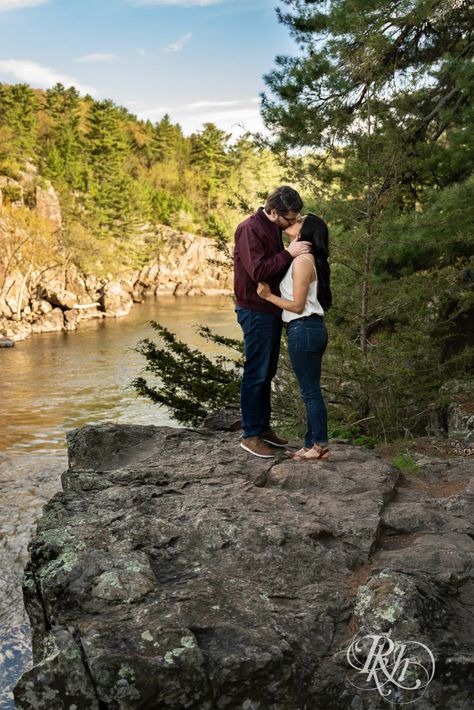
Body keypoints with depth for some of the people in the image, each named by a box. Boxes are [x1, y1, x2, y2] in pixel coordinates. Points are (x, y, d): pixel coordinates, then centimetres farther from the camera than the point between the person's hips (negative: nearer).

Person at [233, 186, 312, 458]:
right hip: (255, 311, -9)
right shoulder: (249, 229, -18)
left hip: (271, 310, 9)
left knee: (267, 373, 15)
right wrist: (289, 253, -25)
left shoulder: (274, 228, 11)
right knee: (256, 373, -3)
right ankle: (250, 435, 7)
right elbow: (258, 271, -27)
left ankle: (263, 427, 27)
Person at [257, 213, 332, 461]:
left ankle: (319, 445, 9)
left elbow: (297, 305, -17)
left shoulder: (302, 261, -15)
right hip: (312, 328, 10)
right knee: (311, 390, 14)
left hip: (303, 329, -10)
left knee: (310, 391, -1)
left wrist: (268, 296, -10)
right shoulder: (308, 258, 14)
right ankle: (314, 443, 22)